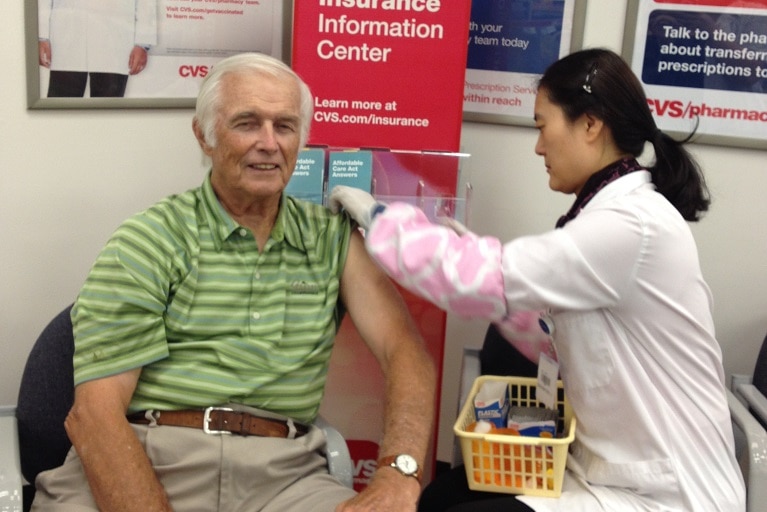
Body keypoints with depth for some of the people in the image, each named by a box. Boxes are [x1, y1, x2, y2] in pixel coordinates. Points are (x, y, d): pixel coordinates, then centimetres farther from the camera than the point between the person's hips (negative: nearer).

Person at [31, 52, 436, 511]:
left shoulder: (333, 238, 11)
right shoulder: (148, 242, 1)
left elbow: (404, 347, 1)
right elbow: (94, 413, -6)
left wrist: (399, 474, -17)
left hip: (281, 473, 2)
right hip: (148, 464, -2)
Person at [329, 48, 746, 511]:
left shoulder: (632, 226, -24)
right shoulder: (620, 210, 7)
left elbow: (477, 280, -25)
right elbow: (559, 339, 12)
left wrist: (377, 215, -11)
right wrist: (469, 250, 4)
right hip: (611, 468, 8)